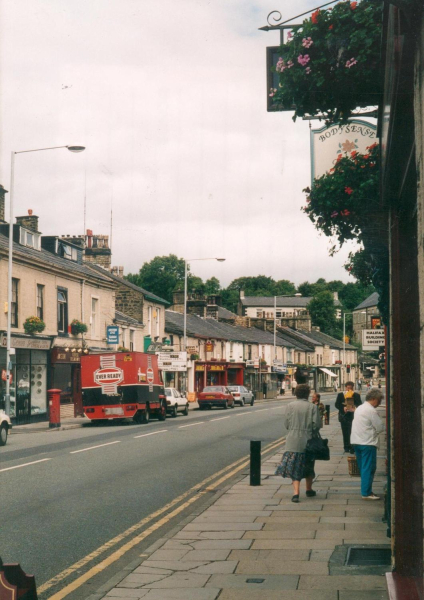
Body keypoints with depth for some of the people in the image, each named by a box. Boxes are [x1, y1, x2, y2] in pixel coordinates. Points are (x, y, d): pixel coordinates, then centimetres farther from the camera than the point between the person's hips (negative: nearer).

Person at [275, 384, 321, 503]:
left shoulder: (290, 406, -4)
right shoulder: (313, 407, -7)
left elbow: (286, 423, -2)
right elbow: (317, 425, -9)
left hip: (293, 441, 0)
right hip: (307, 441, 0)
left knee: (294, 467, 1)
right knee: (308, 466, 19)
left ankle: (296, 492, -13)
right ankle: (309, 490, 33)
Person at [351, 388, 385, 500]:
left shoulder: (359, 408, 14)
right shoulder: (371, 411, -14)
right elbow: (380, 427, -12)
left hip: (357, 441, 9)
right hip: (367, 442, -9)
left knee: (363, 467, 15)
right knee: (369, 468, -5)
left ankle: (365, 490, 20)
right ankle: (366, 493, -5)